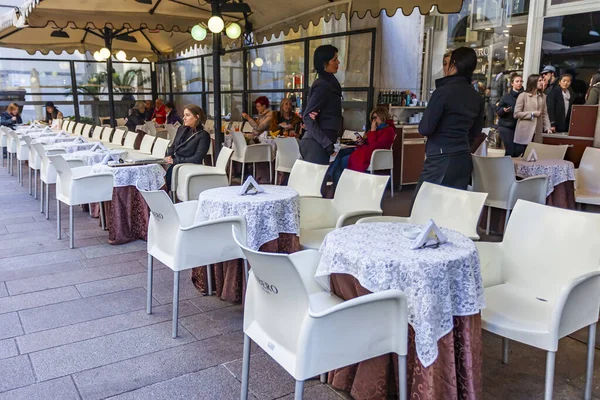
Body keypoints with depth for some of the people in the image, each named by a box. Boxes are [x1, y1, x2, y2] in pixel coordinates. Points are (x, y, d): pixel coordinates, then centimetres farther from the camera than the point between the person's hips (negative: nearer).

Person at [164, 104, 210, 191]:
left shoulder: (203, 135, -6)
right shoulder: (182, 129, 15)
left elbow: (197, 159, -14)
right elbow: (172, 146, 22)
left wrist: (175, 161, -18)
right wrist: (168, 156, -2)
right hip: (173, 164, 6)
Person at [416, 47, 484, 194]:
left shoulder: (444, 91, -12)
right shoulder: (477, 97, 8)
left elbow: (425, 128, -11)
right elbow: (475, 132, 17)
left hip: (441, 160, -7)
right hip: (464, 159, 7)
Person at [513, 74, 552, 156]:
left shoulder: (543, 97, 11)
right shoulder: (523, 95, -3)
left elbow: (545, 114, 11)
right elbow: (516, 114, -6)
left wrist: (548, 128, 1)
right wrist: (532, 114, -10)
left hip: (537, 134, 4)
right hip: (524, 133, -4)